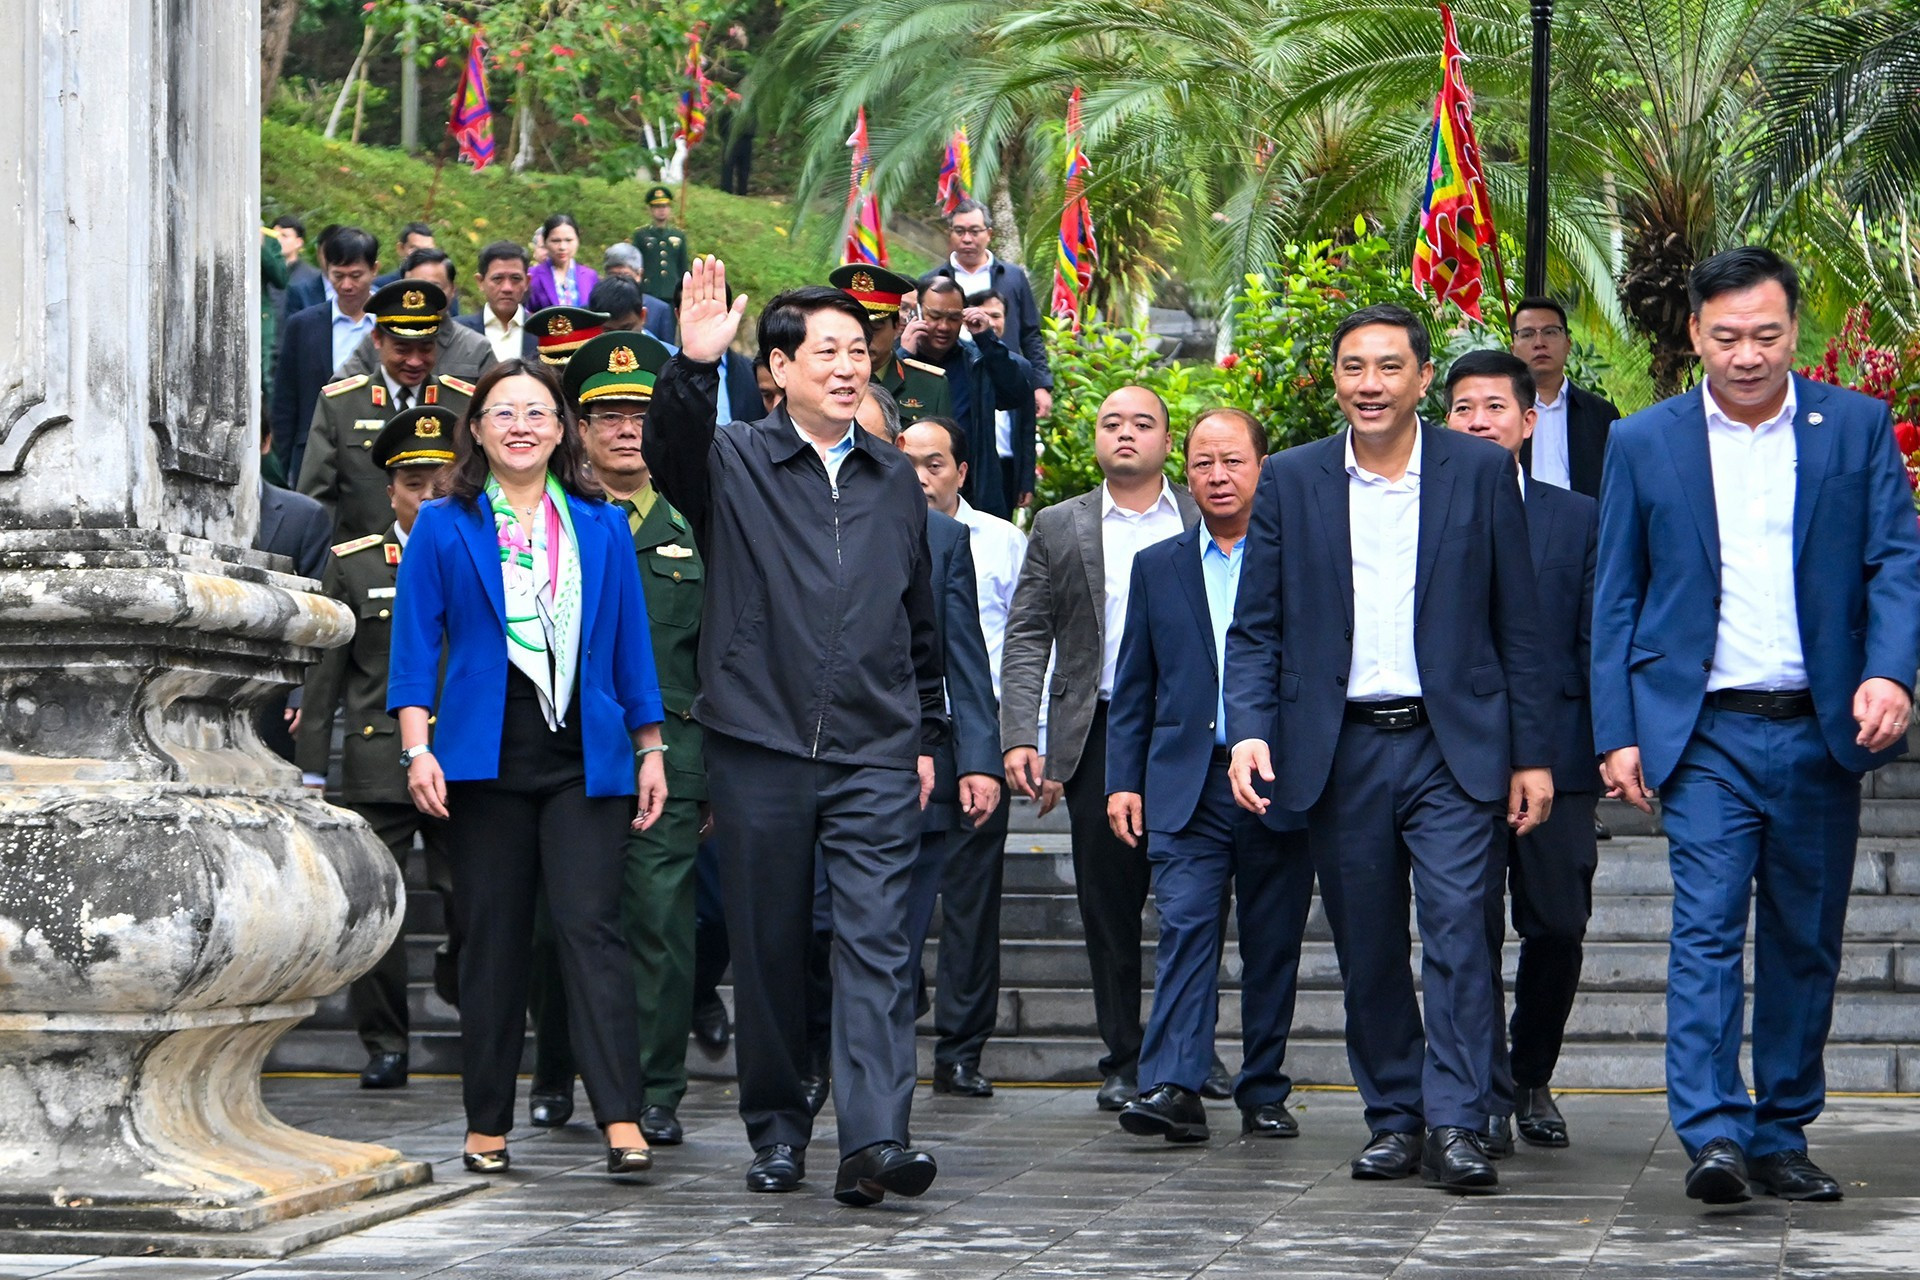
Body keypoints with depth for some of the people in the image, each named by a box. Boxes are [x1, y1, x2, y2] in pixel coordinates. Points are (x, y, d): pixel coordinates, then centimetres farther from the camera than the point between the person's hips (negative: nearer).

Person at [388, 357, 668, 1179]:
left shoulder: (602, 527, 11)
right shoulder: (444, 528, 6)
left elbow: (631, 646, 13)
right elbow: (416, 644, 3)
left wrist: (649, 749, 9)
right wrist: (418, 749, -6)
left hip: (585, 758, 0)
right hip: (486, 759, 0)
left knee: (591, 928, -10)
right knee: (492, 942, 4)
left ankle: (621, 1123, -15)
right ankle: (488, 1126, 11)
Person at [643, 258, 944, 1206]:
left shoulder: (895, 479, 14)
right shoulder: (734, 463, 3)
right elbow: (671, 453, -21)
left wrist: (925, 736, 18)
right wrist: (693, 366, -39)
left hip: (876, 757, 2)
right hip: (759, 747, -1)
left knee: (876, 946, -10)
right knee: (766, 951, 6)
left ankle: (873, 1143, -17)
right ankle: (777, 1133, 19)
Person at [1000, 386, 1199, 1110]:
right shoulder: (1059, 528, 10)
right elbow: (1027, 637, 6)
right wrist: (1019, 737, -5)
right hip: (1099, 739, 1)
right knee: (1109, 906, 3)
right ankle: (1123, 1061, 11)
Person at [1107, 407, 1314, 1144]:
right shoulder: (1157, 567, 13)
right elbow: (1133, 688, 14)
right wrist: (1123, 780, 5)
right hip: (1187, 784, 1)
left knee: (1273, 943, 4)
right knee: (1185, 927, -11)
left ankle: (1264, 1094, 13)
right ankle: (1173, 1088, -18)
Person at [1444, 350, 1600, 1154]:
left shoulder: (1576, 519, 10)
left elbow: (1597, 642, 8)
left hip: (1555, 755, 1)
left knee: (1558, 929, 3)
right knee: (1471, 931, -5)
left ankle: (1531, 1079, 25)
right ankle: (1487, 1099, 4)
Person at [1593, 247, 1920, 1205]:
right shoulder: (1644, 443, 5)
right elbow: (1615, 599, 7)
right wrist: (1618, 733, 0)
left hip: (1822, 731, 2)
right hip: (1706, 733, -1)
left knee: (1806, 943, 7)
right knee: (1707, 928, -14)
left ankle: (1780, 1138, 16)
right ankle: (1713, 1136, -17)